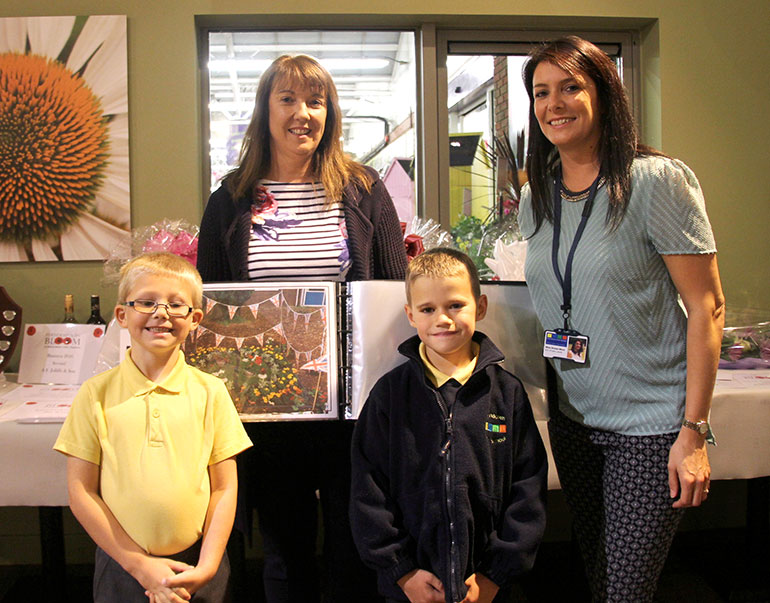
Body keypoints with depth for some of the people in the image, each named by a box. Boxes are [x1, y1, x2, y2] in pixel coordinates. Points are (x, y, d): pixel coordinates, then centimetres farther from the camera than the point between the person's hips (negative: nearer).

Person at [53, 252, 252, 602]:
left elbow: (224, 489, -1)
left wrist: (206, 567, -9)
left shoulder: (210, 392, -3)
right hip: (121, 568, 0)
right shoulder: (97, 394, -4)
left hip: (196, 565, 0)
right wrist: (139, 563, -9)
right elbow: (81, 491, -4)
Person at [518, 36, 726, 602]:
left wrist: (694, 431, -15)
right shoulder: (536, 199, 6)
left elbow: (707, 307, -13)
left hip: (651, 423, -6)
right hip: (572, 416, 6)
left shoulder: (656, 180, -12)